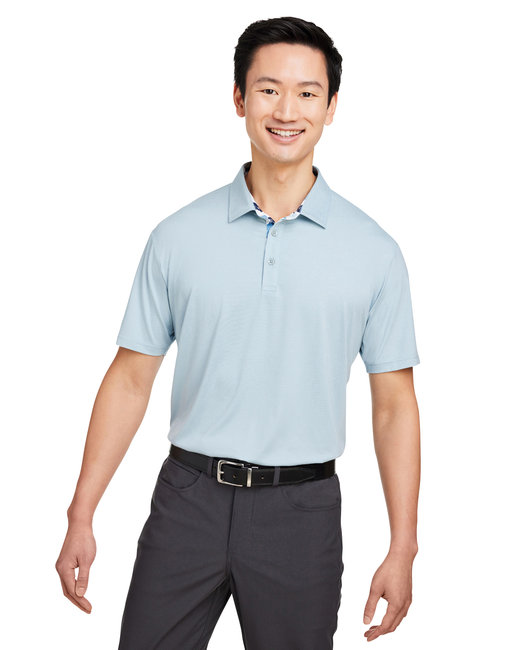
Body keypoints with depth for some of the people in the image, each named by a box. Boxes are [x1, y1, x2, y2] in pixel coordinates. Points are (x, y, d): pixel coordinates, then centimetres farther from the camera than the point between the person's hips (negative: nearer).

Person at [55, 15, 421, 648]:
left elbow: (394, 404, 2)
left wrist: (402, 548, -2)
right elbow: (131, 378, 4)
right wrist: (81, 516, 0)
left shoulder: (374, 251, 0)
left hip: (301, 508, 0)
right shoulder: (178, 236, 1)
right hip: (188, 499, 1)